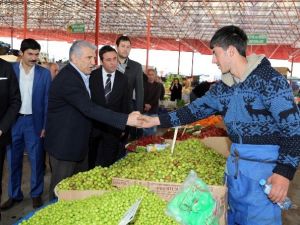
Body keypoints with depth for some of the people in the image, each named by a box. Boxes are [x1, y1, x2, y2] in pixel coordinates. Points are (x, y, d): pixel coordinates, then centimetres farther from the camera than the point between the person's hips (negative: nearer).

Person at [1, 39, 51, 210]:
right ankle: (14, 195, 28)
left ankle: (36, 194, 25)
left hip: (34, 122, -1)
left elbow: (47, 101, -1)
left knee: (36, 160, 8)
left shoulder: (44, 73, -1)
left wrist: (46, 125, -6)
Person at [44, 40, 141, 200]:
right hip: (64, 144, -9)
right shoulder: (67, 79, -23)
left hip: (78, 143, 9)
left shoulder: (80, 76, 8)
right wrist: (126, 120, -35)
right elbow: (90, 109, -32)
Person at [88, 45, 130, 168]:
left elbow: (125, 104, 6)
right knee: (90, 161, 12)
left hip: (113, 127, 1)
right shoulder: (92, 76, -6)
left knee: (108, 162, 8)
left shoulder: (123, 79, 1)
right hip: (93, 125, -1)